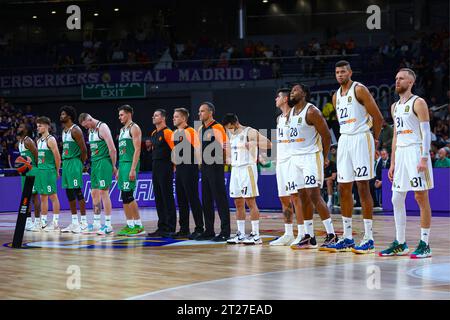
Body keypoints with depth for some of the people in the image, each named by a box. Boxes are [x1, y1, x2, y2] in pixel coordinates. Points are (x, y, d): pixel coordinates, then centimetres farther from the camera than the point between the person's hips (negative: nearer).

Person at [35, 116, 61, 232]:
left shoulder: (50, 140, -9)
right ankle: (43, 222, 12)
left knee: (53, 196, -6)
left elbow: (57, 157, -13)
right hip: (40, 171, 9)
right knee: (43, 197, 9)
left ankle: (55, 223, -5)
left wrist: (57, 171, -9)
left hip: (49, 171, -9)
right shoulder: (39, 141, 17)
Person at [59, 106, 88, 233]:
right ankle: (74, 222, 13)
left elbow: (84, 149, -15)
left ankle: (83, 222, -5)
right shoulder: (64, 131, 17)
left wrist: (80, 164, -8)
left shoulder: (75, 130, -12)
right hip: (66, 162, 9)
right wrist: (65, 163, 15)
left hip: (74, 162, -9)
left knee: (78, 192, -8)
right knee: (69, 193, 9)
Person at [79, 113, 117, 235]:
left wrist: (113, 166, -12)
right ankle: (96, 224, 15)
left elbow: (112, 149, -15)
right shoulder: (91, 130, 16)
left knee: (103, 192, -10)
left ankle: (108, 225, -7)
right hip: (95, 164, 9)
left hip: (104, 163, -9)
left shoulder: (102, 128, -12)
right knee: (94, 193, 9)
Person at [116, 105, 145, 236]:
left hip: (130, 164, -9)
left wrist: (133, 169, -22)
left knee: (128, 195, -13)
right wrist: (119, 169, 20)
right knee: (124, 197, 8)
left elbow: (137, 149, -16)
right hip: (123, 164, 9)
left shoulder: (134, 128, -8)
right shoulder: (122, 130, 20)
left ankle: (139, 226, -9)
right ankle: (130, 225, 12)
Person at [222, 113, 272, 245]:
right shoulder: (232, 135, 16)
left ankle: (256, 235, -7)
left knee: (250, 202, -9)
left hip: (247, 168, -8)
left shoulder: (249, 132, -9)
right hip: (235, 169, 8)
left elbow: (268, 144, -18)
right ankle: (241, 235, 12)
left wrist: (253, 143, -28)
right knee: (238, 203, 8)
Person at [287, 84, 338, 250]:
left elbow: (326, 135, -11)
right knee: (303, 196, 8)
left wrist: (325, 157, -7)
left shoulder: (312, 111, -12)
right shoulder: (291, 113, 13)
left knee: (314, 195, -14)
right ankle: (309, 237, 12)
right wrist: (294, 153, 16)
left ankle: (331, 235, -11)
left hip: (311, 157, -8)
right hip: (295, 157, 8)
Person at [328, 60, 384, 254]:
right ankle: (347, 238, 11)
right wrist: (347, 136, 16)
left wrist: (374, 139, -1)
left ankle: (368, 239, -8)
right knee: (343, 189, 6)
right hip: (344, 141, 8)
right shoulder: (336, 96, 16)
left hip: (361, 139, -8)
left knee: (363, 187, -9)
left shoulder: (359, 90, -8)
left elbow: (378, 117, -9)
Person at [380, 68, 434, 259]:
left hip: (415, 151, -8)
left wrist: (424, 159, -20)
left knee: (421, 198, -6)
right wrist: (392, 163, 17)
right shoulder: (395, 107, 18)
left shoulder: (418, 103, -6)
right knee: (397, 200, 6)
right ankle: (400, 244, 13)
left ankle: (424, 244, -3)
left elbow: (426, 132, -11)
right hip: (400, 153, 8)